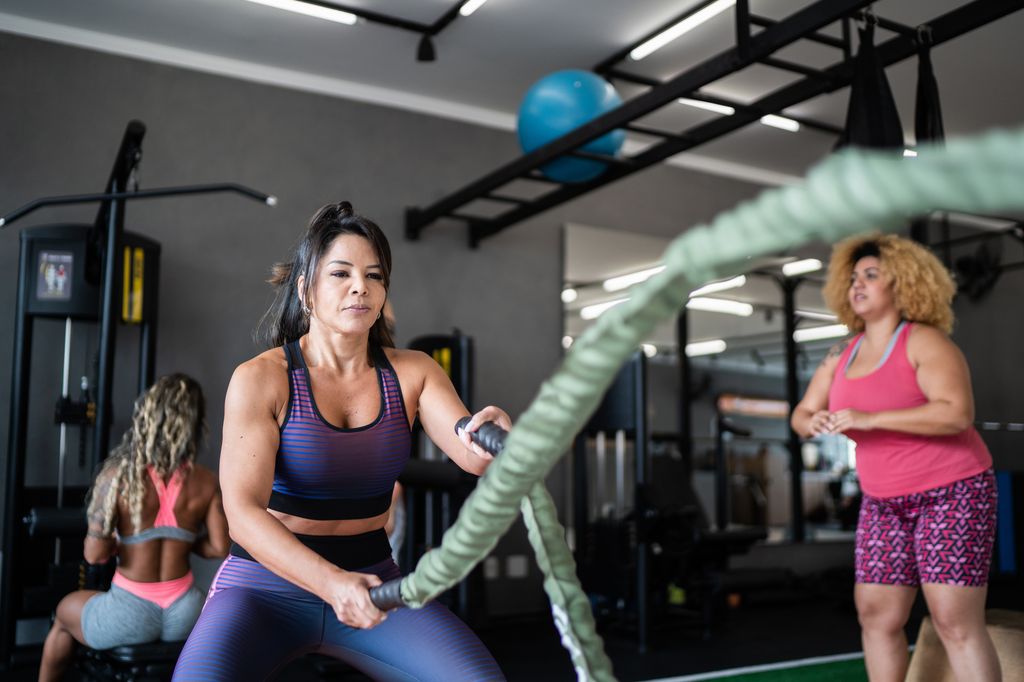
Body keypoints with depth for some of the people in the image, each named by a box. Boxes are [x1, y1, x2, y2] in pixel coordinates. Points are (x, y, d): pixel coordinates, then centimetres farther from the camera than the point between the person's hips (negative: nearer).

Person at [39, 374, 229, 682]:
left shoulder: (118, 475, -16)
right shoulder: (206, 481, -7)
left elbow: (95, 555, -17)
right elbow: (219, 548, -2)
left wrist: (118, 542, 4)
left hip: (130, 617, -2)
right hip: (184, 616, 2)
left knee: (65, 610, 32)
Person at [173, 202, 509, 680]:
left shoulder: (412, 373, -1)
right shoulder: (261, 379, -10)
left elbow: (472, 455, -15)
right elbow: (243, 511, -20)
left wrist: (495, 434, -40)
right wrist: (331, 582, -36)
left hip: (371, 581, 3)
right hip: (265, 583, -2)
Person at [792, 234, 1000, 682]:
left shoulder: (924, 342, -13)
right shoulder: (843, 355, 6)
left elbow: (957, 412, -27)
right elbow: (800, 415, 9)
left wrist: (870, 419, -31)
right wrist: (813, 423, -16)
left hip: (951, 493, -6)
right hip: (885, 502, 7)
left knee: (955, 622, -10)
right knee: (876, 615, 5)